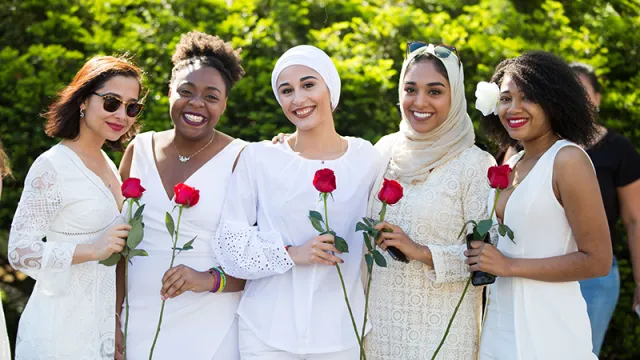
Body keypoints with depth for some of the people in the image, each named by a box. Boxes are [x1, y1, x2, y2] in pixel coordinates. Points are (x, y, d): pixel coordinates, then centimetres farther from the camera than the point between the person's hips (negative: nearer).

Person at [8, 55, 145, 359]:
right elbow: (19, 252, -17)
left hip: (107, 320, 7)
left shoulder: (107, 163, 9)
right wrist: (92, 250, -25)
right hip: (64, 328, -7)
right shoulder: (52, 167, -14)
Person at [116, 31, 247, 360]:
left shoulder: (241, 160, -7)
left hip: (211, 332, -3)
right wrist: (113, 318, 5)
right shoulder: (140, 150, 5)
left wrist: (211, 279, -21)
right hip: (140, 325, 4)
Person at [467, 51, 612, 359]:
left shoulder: (568, 159, -12)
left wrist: (509, 265, -15)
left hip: (547, 331, -7)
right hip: (499, 325, 7)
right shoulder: (511, 165, 9)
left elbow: (597, 261, -14)